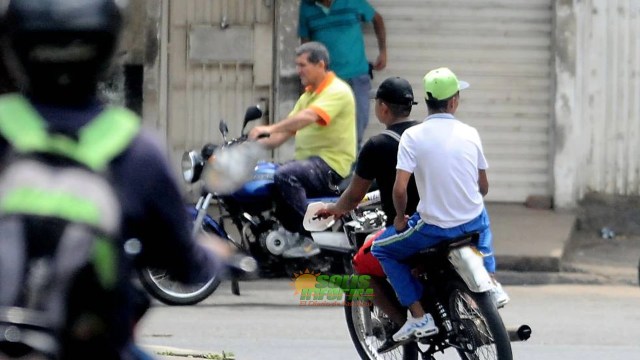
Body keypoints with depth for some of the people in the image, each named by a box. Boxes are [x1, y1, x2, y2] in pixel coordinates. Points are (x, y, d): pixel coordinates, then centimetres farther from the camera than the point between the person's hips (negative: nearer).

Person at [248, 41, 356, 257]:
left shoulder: (337, 91, -11)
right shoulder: (309, 94, 21)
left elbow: (308, 117, -27)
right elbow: (289, 129, 15)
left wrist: (271, 128, -34)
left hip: (331, 165, -10)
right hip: (307, 160, 10)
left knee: (285, 175, -33)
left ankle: (309, 240, -30)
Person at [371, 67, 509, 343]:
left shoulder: (413, 136, -12)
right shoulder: (470, 134, -2)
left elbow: (400, 188, -18)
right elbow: (483, 188, 7)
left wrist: (400, 217, 1)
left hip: (433, 227, -4)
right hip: (473, 223, 4)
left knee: (381, 248, 18)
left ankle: (419, 317, 7)